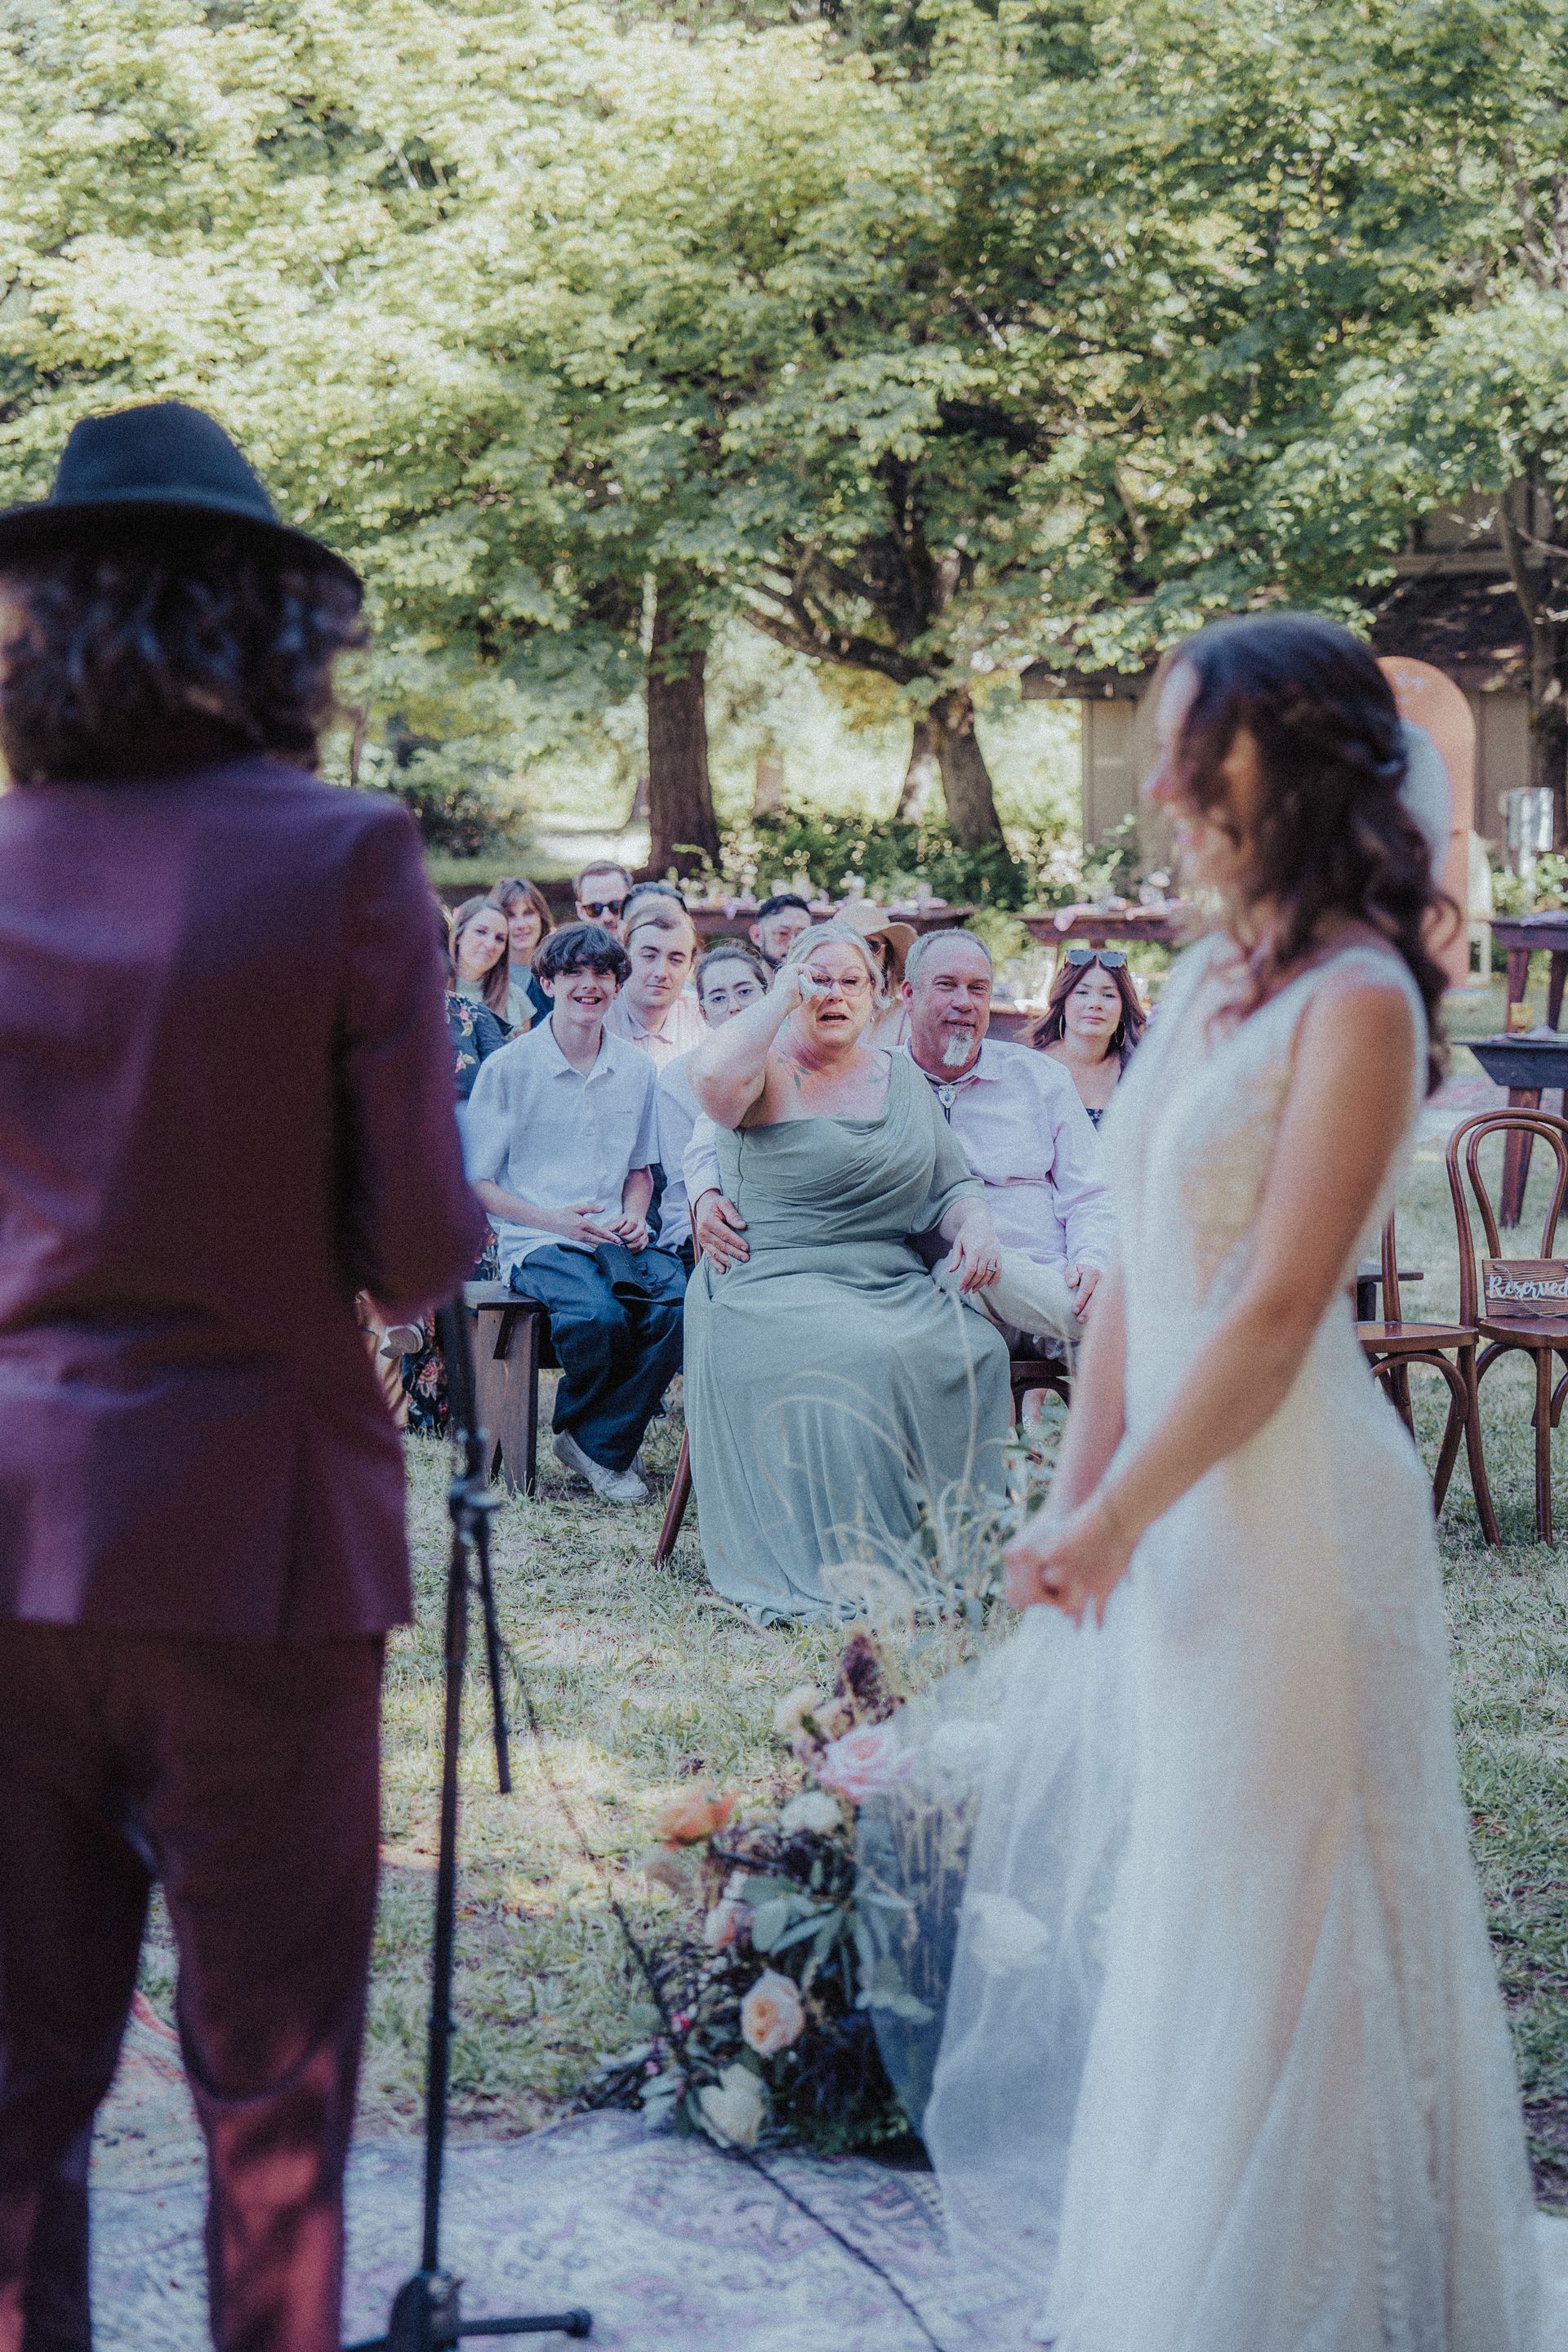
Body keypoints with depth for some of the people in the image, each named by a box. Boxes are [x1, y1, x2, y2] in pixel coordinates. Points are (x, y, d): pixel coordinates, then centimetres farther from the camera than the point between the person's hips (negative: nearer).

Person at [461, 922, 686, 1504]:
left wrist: (634, 1215, 1)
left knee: (678, 1301, -28)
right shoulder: (507, 1068, -1)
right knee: (598, 1315, -35)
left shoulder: (636, 1069, 12)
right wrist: (552, 1219, -14)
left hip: (615, 1238, 4)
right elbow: (477, 1181, 0)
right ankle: (579, 1427, -3)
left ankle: (601, 1445, -11)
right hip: (534, 1242, -4)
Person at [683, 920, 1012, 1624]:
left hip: (897, 1286, 5)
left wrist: (974, 1224, -2)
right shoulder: (768, 1076, 2)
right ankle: (853, 1569, -26)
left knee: (979, 1352, -25)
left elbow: (952, 1184, 22)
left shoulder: (902, 1077, 19)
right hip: (775, 1283, -5)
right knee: (865, 1356, -35)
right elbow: (712, 1076, -23)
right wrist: (782, 997, -10)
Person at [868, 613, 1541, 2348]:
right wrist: (1076, 1493, 3)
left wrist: (1114, 1518, -16)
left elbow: (1277, 1309, -19)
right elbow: (1137, 1268, 9)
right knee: (1160, 1898, 18)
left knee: (1267, 1912, 3)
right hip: (1170, 1495, 8)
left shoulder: (1357, 998, -16)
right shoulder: (1206, 980, 9)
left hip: (1285, 1507, -8)